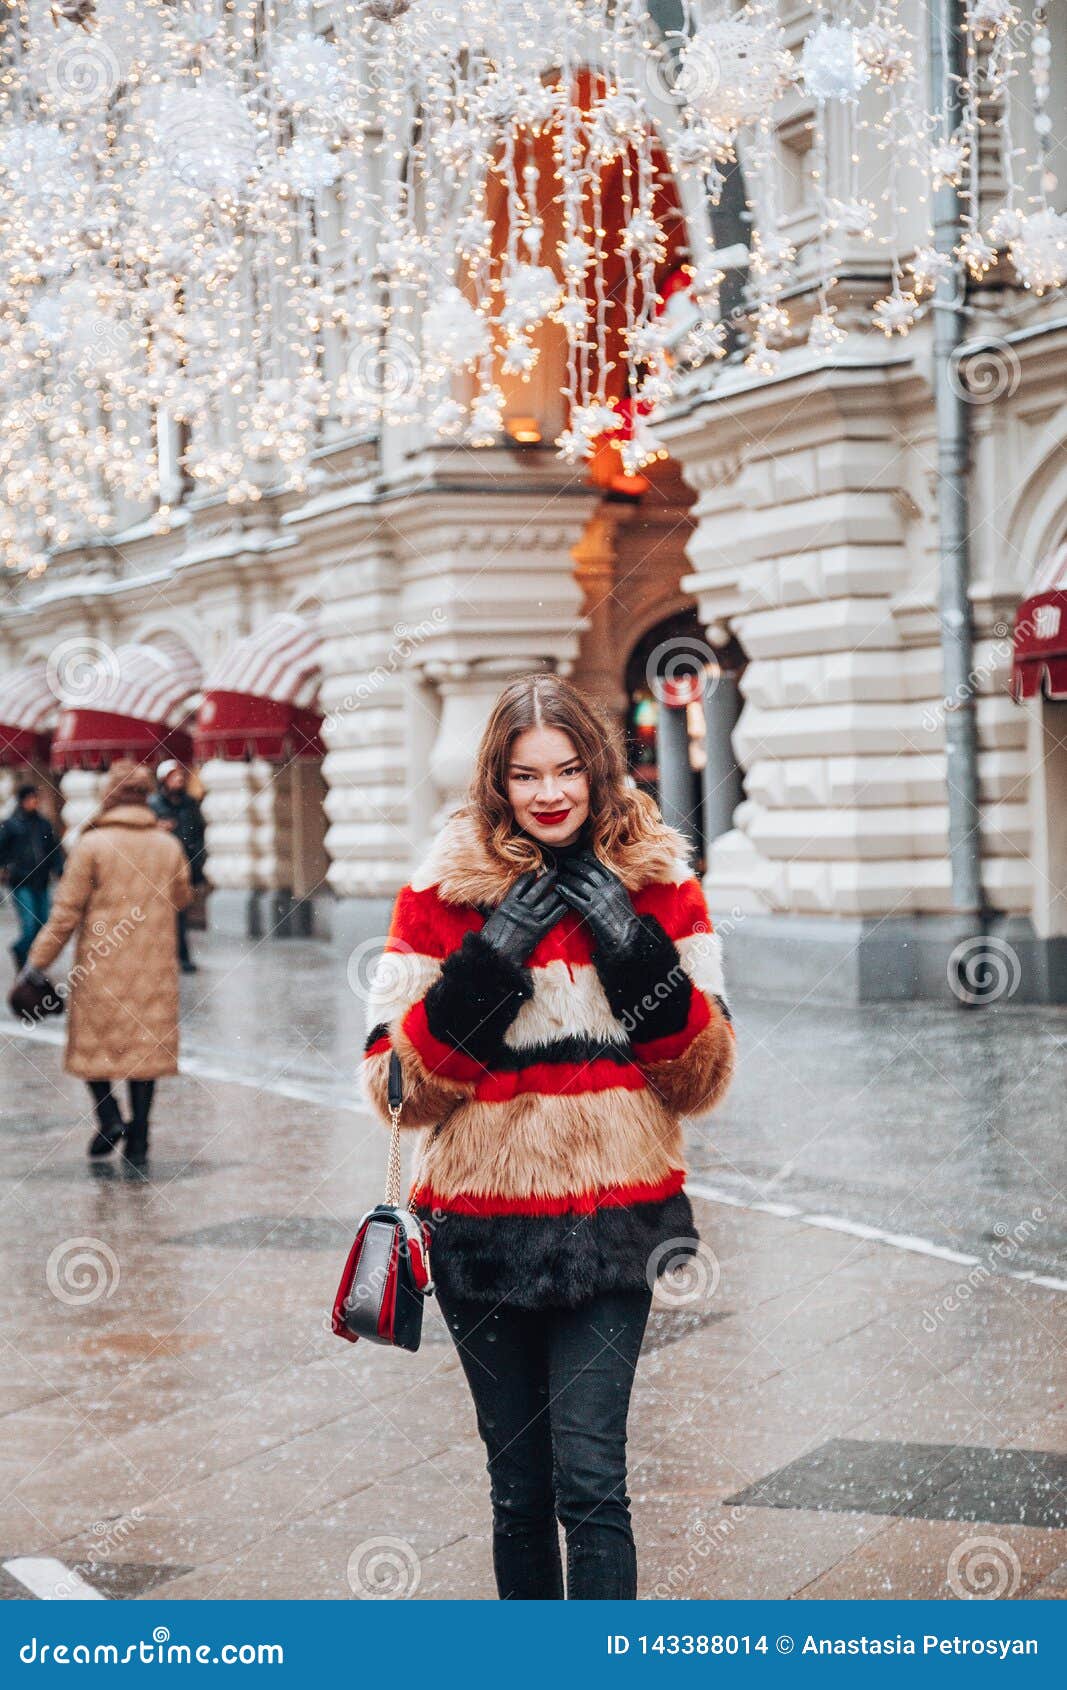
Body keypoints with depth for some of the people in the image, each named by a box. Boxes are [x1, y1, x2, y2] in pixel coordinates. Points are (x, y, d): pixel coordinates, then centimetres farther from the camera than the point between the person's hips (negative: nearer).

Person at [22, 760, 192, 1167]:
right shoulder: (168, 847, 4)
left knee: (94, 1040, 12)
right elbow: (181, 898, 21)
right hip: (153, 966, 3)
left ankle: (109, 1116, -7)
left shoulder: (92, 845, -7)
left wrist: (38, 961, -2)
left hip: (101, 966, -3)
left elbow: (66, 912, -8)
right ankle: (138, 1140, 4)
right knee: (146, 1041, 7)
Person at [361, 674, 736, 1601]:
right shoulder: (441, 893, 0)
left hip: (611, 1222, 0)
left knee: (590, 1480, -9)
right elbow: (396, 1086, -3)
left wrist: (638, 950, -12)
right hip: (482, 1223, 1)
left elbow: (704, 1078, 2)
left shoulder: (658, 884, 3)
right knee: (519, 1486, 10)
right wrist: (489, 959, -15)